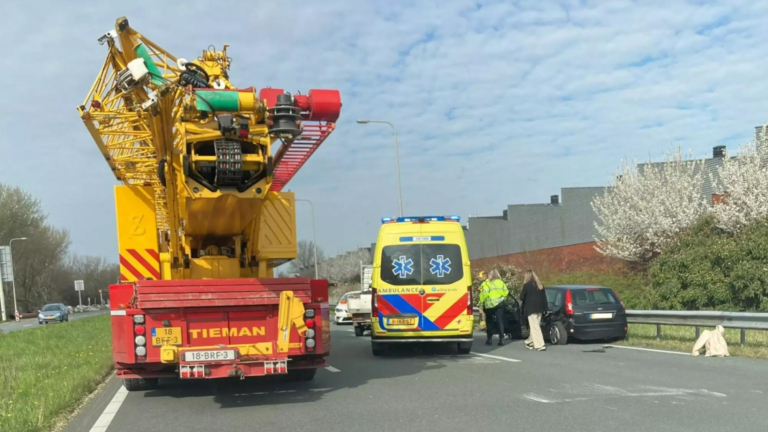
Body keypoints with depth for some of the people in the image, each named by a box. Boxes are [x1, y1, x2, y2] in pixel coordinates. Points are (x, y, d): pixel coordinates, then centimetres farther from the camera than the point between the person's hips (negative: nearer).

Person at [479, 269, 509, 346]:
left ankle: (489, 339, 11)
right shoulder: (501, 282, 5)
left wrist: (482, 302, -6)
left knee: (489, 322, 9)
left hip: (489, 305, -2)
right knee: (500, 321, 2)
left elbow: (484, 294, -16)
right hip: (499, 304, 2)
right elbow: (506, 292, 3)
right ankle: (501, 339, -5)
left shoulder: (486, 283, -8)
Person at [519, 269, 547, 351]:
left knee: (535, 327, -5)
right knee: (535, 326, 17)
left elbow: (521, 297, -6)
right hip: (539, 309, 7)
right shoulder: (540, 285, 8)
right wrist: (545, 308, 10)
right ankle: (530, 342, 30)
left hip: (531, 309, -7)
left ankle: (540, 345, -12)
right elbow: (544, 297, 8)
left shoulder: (527, 285, -10)